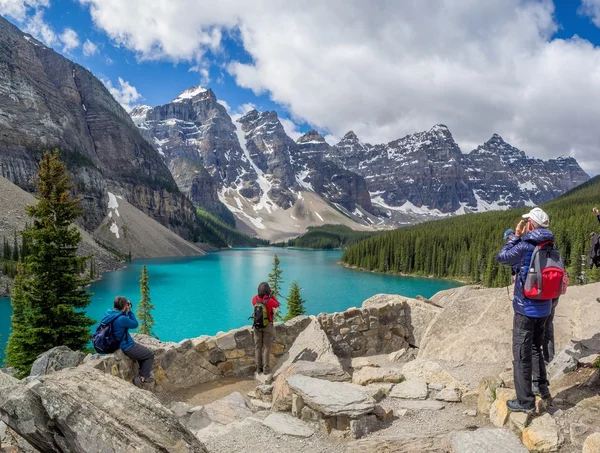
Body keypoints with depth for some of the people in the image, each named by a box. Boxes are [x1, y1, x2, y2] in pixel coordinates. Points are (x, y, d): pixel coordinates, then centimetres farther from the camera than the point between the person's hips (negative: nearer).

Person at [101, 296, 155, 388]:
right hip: (126, 348, -9)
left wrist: (127, 311, -2)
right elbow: (135, 324, -14)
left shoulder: (108, 314, -5)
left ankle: (146, 373, 33)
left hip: (116, 344, 9)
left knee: (143, 351, 29)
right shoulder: (122, 319, -31)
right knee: (150, 355, 7)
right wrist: (129, 311, -13)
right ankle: (142, 378, 7)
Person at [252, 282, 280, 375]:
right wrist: (272, 296, -1)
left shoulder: (255, 299, -7)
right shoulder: (270, 301, -19)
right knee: (266, 347, 4)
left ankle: (258, 368, 17)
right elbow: (277, 305, 1)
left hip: (257, 325, 4)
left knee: (258, 346, 11)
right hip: (268, 325, -4)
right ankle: (266, 369, 7)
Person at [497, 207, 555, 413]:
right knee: (536, 348, 25)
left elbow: (502, 257, -6)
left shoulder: (525, 246, -19)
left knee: (521, 353, 2)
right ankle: (542, 387, 35)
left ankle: (525, 401, 8)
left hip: (526, 309, -7)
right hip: (544, 308, 7)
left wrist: (516, 235, -1)